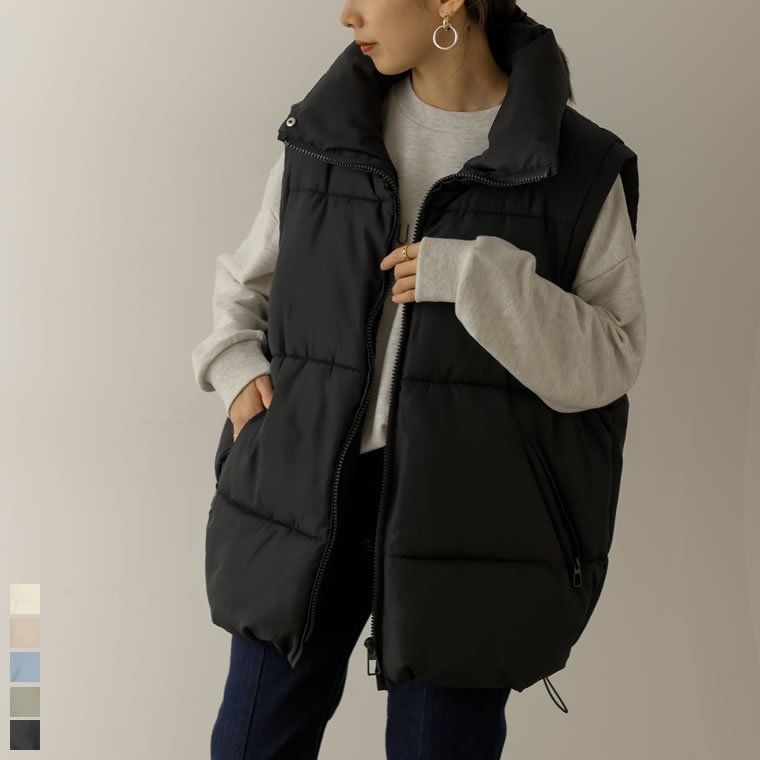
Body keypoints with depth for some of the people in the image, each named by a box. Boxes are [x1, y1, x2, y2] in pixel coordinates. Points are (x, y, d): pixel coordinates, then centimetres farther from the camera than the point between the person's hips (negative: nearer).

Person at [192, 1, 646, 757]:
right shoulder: (328, 131, 4)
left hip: (465, 512, -3)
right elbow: (246, 277, 19)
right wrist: (234, 365, 0)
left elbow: (606, 365, -7)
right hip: (307, 490, 3)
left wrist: (478, 280, -20)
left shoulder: (578, 169, -5)